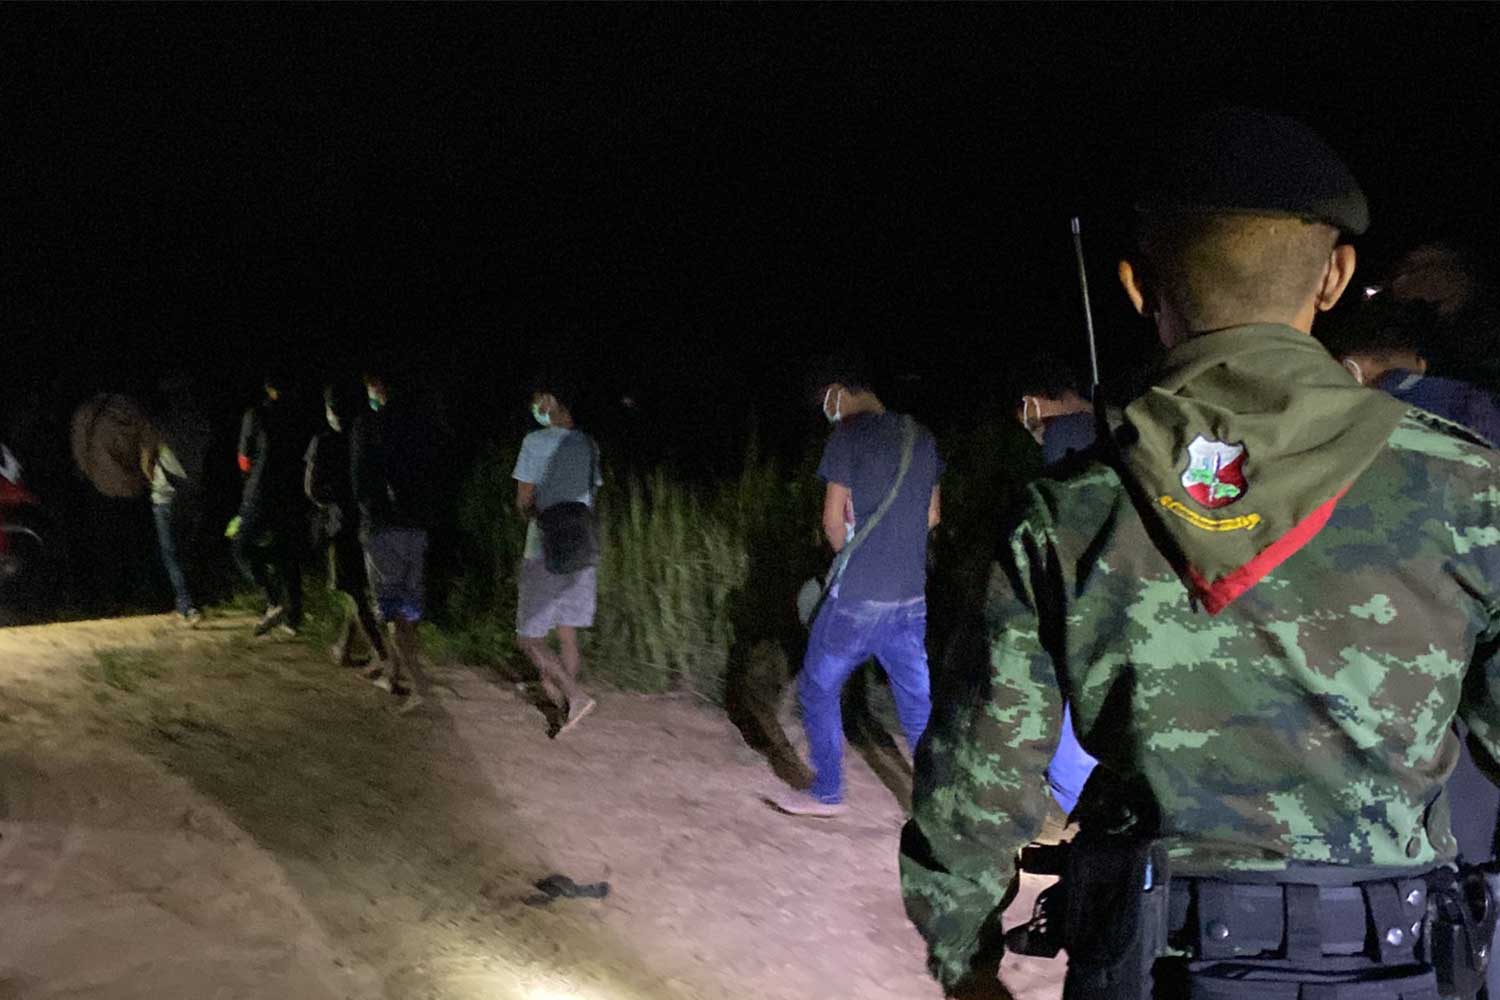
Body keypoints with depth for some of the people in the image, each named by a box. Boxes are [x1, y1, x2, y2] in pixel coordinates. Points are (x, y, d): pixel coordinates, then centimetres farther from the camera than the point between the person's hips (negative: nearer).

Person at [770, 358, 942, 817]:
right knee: (919, 701, 10)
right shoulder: (922, 437, 9)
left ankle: (827, 793, 20)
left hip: (859, 595, -5)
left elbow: (833, 519, -8)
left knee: (818, 687, 13)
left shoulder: (849, 437, -10)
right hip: (913, 594, 6)